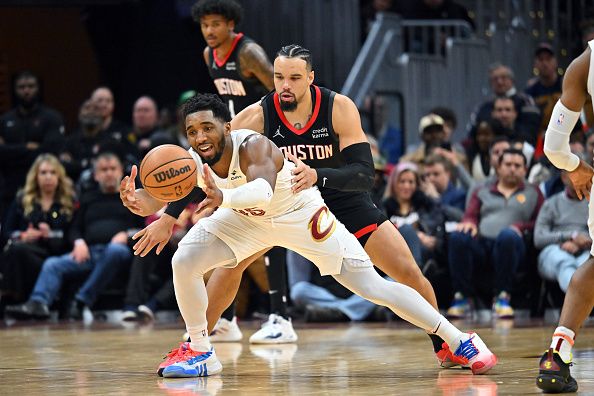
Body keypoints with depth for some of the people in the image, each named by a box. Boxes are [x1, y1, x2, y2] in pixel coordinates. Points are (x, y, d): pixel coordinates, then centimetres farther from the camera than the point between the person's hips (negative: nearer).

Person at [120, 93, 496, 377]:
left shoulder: (253, 146, -37)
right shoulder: (191, 161, -22)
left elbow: (263, 191, -56)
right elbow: (158, 199, -20)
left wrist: (224, 198, -75)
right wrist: (136, 201, -44)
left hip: (299, 213, -5)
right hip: (247, 219, 5)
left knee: (373, 286, -7)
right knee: (184, 261, -15)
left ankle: (460, 340, 3)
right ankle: (200, 351, 5)